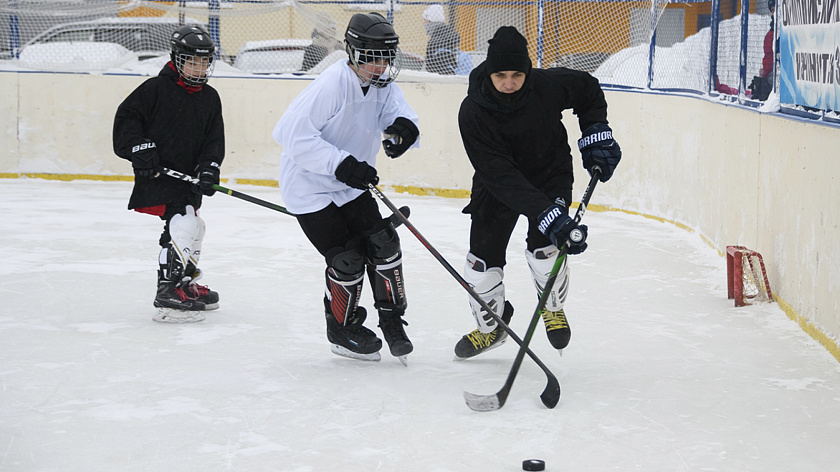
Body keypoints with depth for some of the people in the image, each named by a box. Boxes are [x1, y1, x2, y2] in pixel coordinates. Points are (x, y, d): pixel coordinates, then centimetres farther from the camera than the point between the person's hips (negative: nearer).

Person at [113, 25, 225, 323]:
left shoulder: (209, 98, 10)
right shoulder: (156, 89, -9)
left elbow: (214, 140, 8)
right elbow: (126, 117, -9)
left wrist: (209, 168, -8)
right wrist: (139, 148, -20)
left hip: (187, 175, 8)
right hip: (156, 173, -8)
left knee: (194, 228, 20)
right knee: (182, 223, -22)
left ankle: (186, 283, 39)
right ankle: (168, 293, -23)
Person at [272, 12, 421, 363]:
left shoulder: (383, 85, -2)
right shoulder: (333, 83, -26)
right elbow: (291, 132, -30)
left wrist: (405, 128, -38)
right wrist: (341, 164, -34)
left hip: (351, 185, 7)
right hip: (309, 186, -7)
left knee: (383, 244, -2)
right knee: (347, 259, -9)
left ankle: (392, 319, 15)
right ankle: (342, 329, 14)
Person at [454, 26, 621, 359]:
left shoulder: (549, 86, -26)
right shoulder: (473, 113, -30)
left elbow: (588, 90, 0)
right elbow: (502, 177, -35)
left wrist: (596, 132, -10)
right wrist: (547, 215, -43)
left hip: (550, 172, 0)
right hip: (499, 184, 0)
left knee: (543, 245, -20)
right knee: (482, 257, 0)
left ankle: (553, 307, 10)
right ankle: (491, 326, 28)